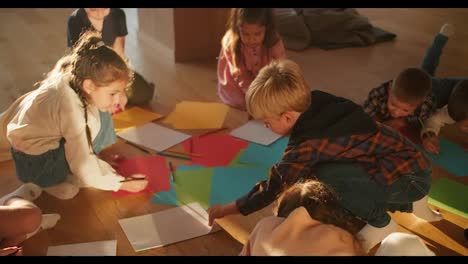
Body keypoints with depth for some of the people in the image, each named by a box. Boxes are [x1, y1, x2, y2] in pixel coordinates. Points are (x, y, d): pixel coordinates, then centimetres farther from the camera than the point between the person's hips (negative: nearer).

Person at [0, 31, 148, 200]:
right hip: (35, 165, -9)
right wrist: (119, 183, -19)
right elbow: (84, 168, -27)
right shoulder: (71, 109, -34)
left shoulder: (73, 78, -12)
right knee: (98, 123, -19)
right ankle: (62, 180, -5)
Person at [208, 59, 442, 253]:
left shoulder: (309, 143, -25)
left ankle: (381, 224, 0)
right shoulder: (317, 105, -2)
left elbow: (278, 182, -14)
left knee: (327, 177, -25)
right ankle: (409, 206, 20)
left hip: (411, 178, -9)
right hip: (407, 164, 9)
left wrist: (230, 208, -4)